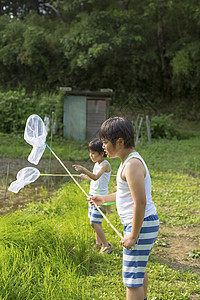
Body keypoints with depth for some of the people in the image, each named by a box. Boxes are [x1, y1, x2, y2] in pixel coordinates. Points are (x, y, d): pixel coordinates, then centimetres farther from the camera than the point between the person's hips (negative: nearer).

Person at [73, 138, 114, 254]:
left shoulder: (105, 164, -16)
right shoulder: (97, 164, 12)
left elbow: (96, 177, -32)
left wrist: (83, 169, -41)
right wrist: (86, 177, 30)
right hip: (93, 195, 9)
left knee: (94, 223, -11)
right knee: (96, 222, 14)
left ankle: (106, 245, -2)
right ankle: (99, 243, 25)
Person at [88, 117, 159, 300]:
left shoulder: (132, 165, -22)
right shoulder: (129, 160, 10)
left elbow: (140, 202, -26)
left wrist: (133, 236, -21)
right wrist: (104, 199, 23)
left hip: (141, 225, -11)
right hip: (142, 223, 11)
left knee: (132, 277, -2)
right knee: (139, 269, 27)